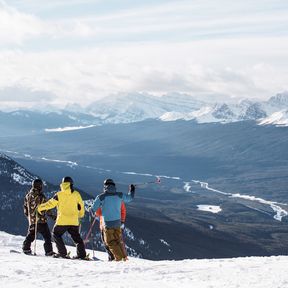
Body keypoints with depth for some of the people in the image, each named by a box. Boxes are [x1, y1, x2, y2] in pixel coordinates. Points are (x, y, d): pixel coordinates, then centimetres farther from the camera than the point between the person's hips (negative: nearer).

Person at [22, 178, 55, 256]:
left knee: (31, 235, 20)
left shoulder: (28, 196, 6)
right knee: (47, 236, 1)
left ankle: (26, 248, 14)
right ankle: (49, 251, -5)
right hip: (41, 220, -6)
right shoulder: (40, 196, -14)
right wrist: (52, 216, -3)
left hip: (31, 220, 6)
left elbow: (25, 208, 15)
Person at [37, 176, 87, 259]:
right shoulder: (76, 194, 3)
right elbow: (81, 206, 9)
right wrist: (81, 214, 28)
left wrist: (40, 207, 14)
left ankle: (62, 252, 3)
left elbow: (51, 203, 0)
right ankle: (82, 254, 4)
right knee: (76, 237, 14)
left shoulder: (59, 195, -3)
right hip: (74, 221, 3)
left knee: (56, 234, 14)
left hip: (62, 221, -3)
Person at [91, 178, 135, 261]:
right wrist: (132, 191, 36)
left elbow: (93, 209, -5)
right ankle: (124, 257, 24)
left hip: (107, 223, -4)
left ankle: (119, 257, 1)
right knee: (118, 240, 21)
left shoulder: (101, 197, -12)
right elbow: (129, 198, 16)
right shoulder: (119, 195, -3)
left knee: (110, 242, 9)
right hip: (117, 222, 4)